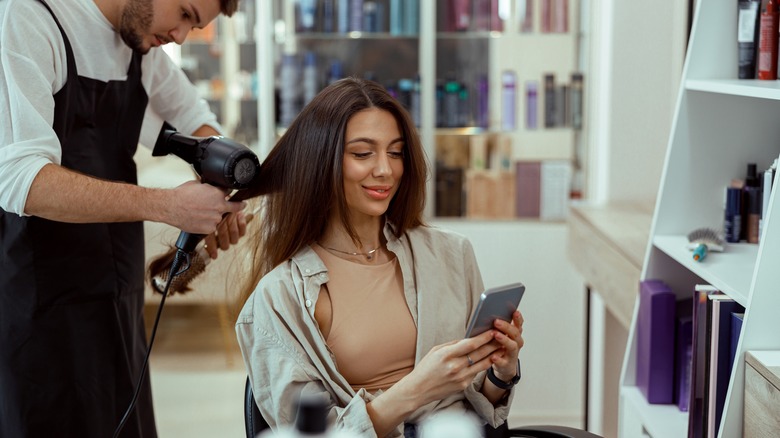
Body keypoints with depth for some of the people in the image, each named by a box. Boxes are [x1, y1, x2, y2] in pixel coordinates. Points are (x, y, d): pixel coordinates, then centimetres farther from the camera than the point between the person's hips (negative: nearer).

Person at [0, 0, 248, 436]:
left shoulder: (142, 42, 6)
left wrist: (223, 196, 3)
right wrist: (168, 206, -28)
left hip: (117, 300, 7)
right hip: (38, 309, -7)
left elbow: (195, 118, 24)